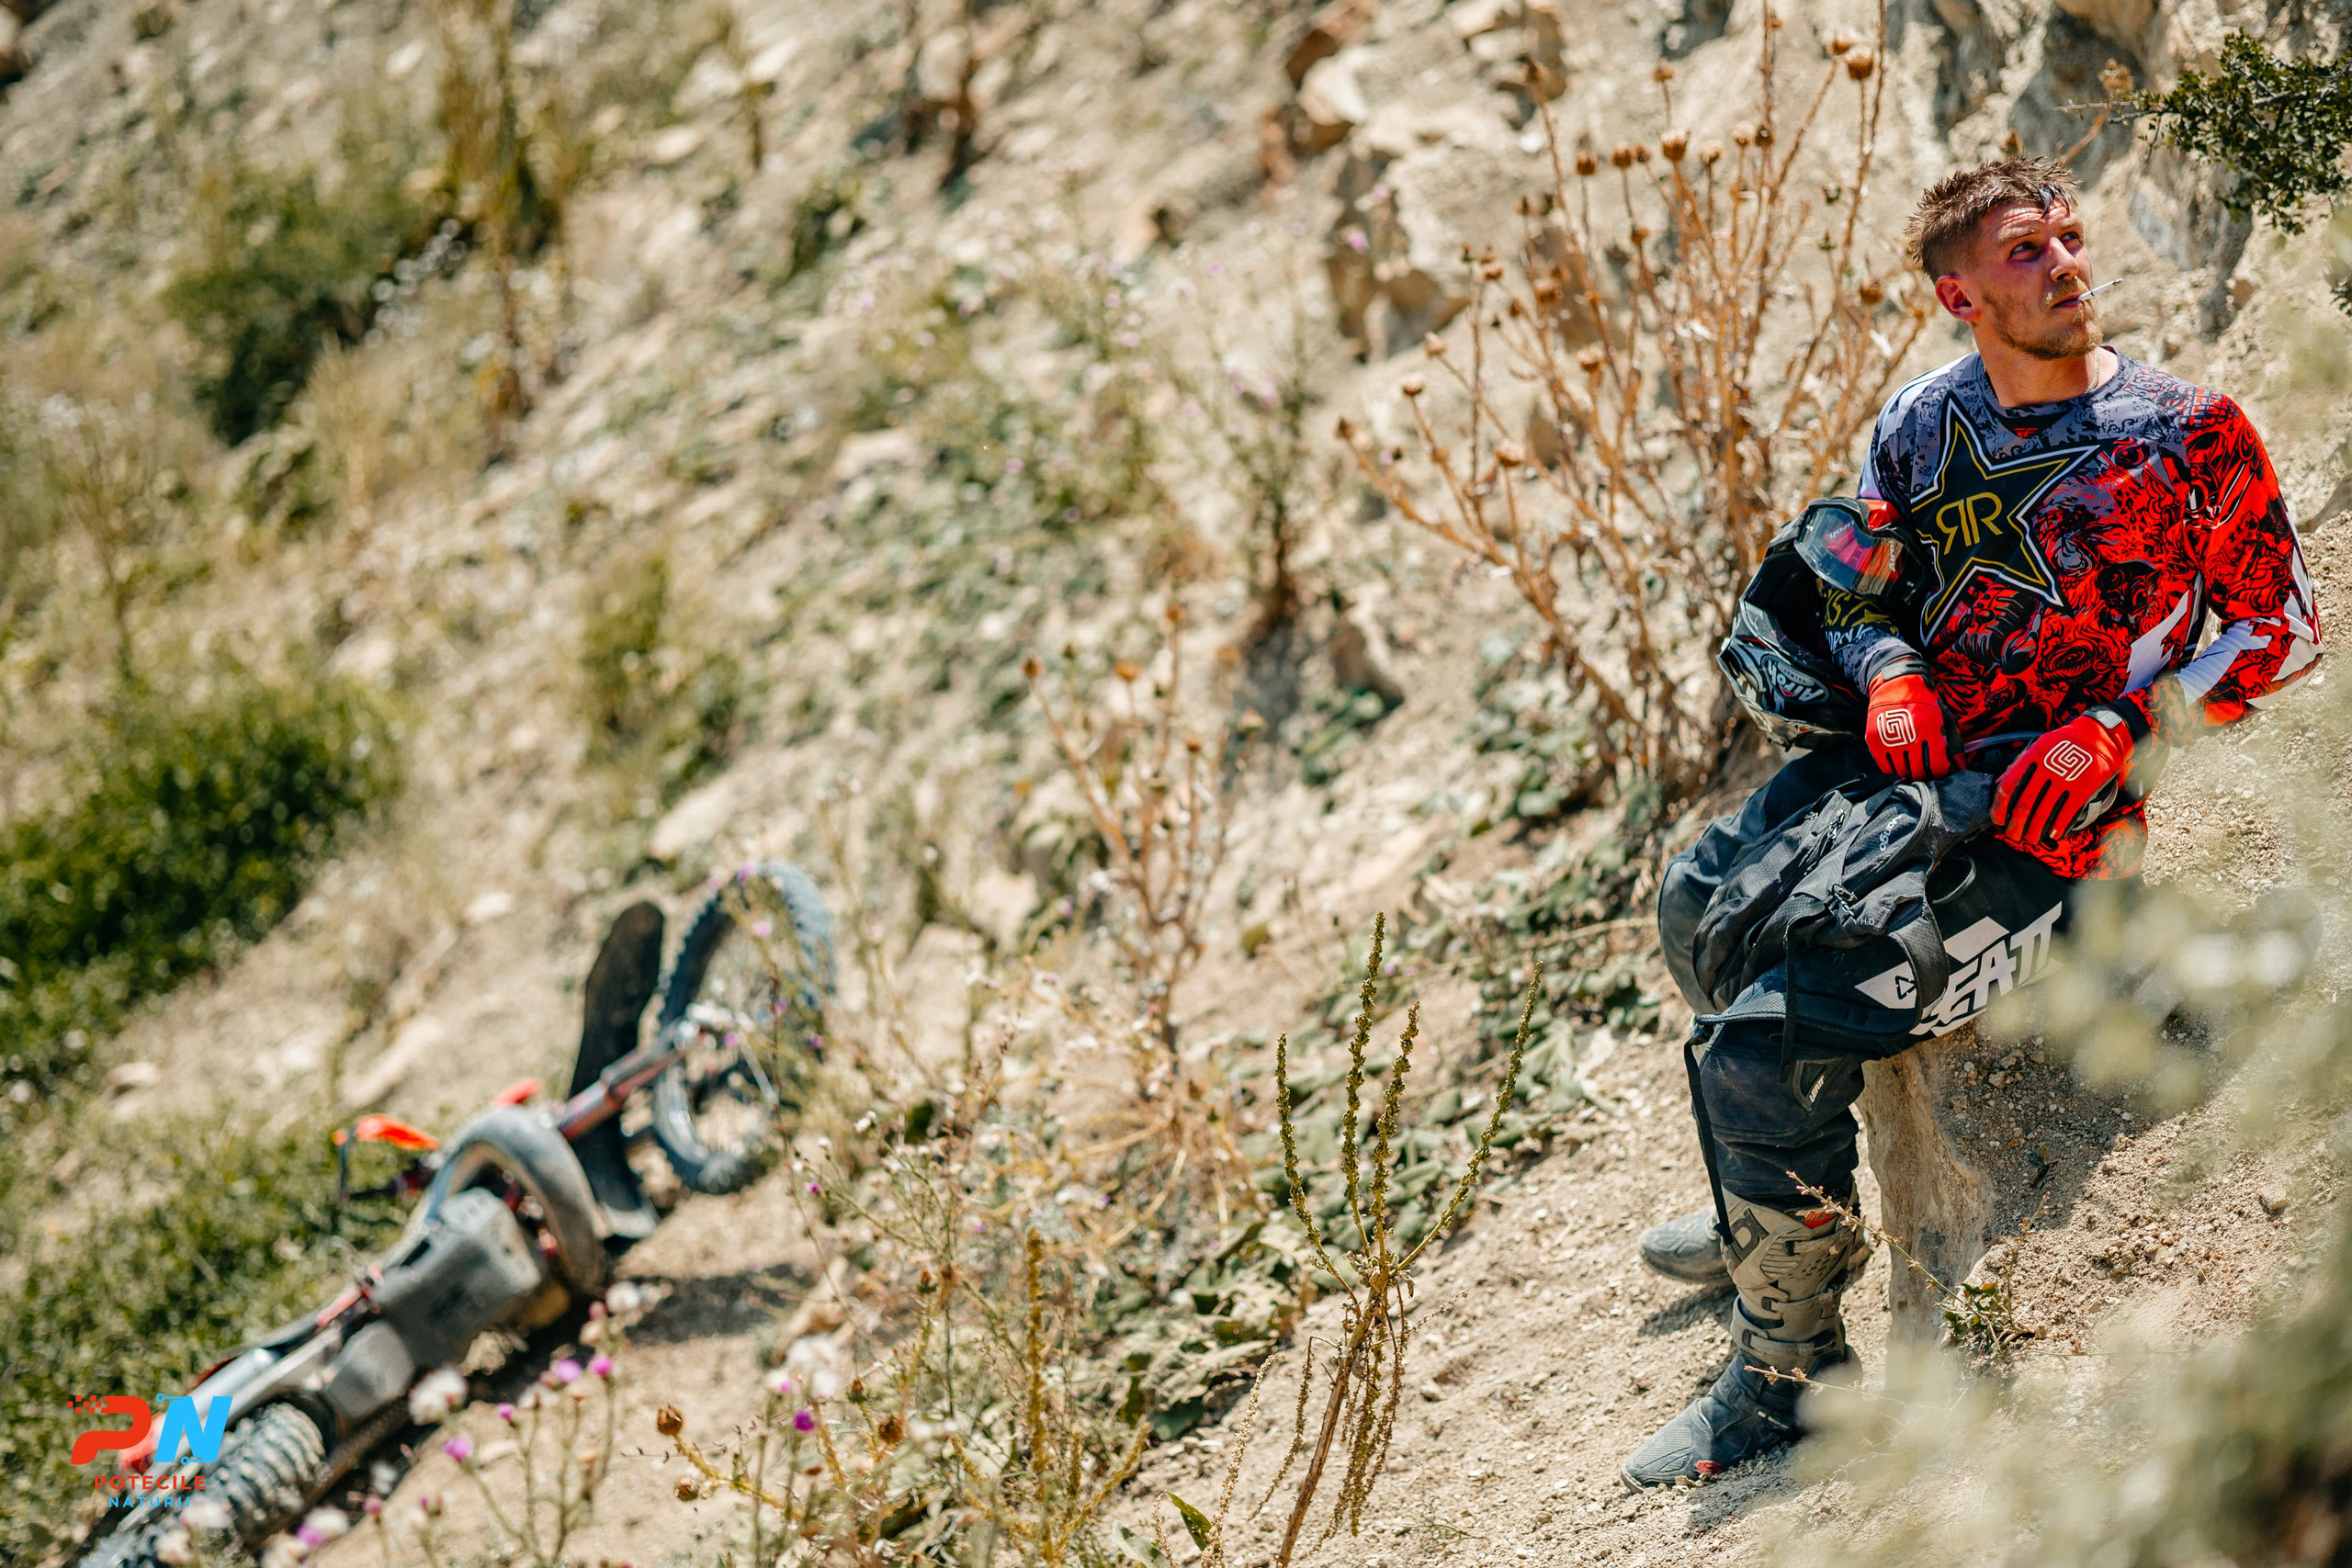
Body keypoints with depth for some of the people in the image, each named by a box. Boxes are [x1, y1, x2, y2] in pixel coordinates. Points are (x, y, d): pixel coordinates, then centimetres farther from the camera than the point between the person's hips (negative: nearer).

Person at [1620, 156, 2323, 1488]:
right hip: (1902, 764, 7)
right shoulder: (1926, 422, 3)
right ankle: (1773, 1206, 44)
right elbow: (1854, 590, 15)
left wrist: (2118, 730, -16)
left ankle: (1792, 1366, 1)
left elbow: (2283, 626, -3)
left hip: (2047, 824, -7)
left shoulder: (2192, 438, -11)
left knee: (1766, 1058, -20)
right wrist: (1890, 676, -8)